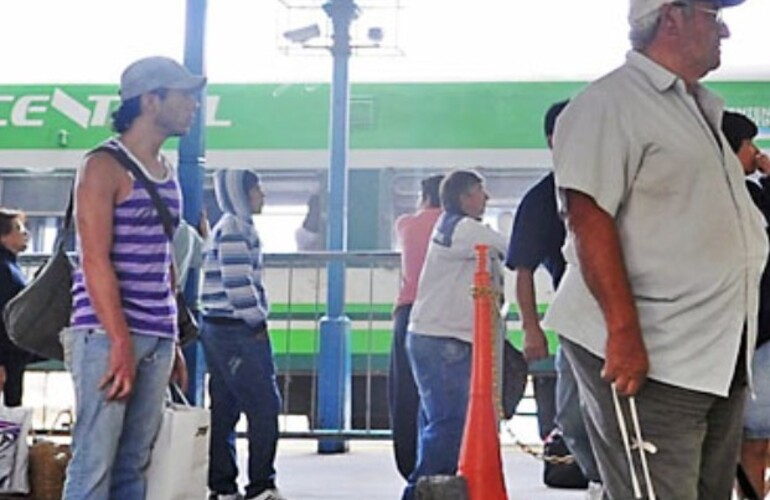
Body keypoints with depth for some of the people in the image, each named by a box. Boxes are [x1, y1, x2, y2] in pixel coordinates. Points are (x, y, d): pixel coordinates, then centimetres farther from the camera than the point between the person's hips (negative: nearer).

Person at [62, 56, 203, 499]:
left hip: (157, 339, 7)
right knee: (94, 464, -7)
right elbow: (95, 259, -12)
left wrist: (173, 341, 16)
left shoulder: (168, 171, 18)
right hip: (107, 334, -7)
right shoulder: (105, 166, -5)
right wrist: (121, 342, -19)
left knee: (134, 464, 8)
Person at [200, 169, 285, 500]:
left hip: (218, 329, 10)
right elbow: (238, 283, -20)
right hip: (238, 332, -10)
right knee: (265, 405, -5)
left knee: (224, 410, 10)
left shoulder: (226, 227, 20)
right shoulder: (236, 228, -11)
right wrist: (258, 322, -11)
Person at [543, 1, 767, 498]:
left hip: (720, 359, 9)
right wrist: (624, 331, -26)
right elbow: (589, 218, -19)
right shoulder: (610, 103, -9)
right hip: (646, 359, -9)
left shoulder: (701, 111, 20)